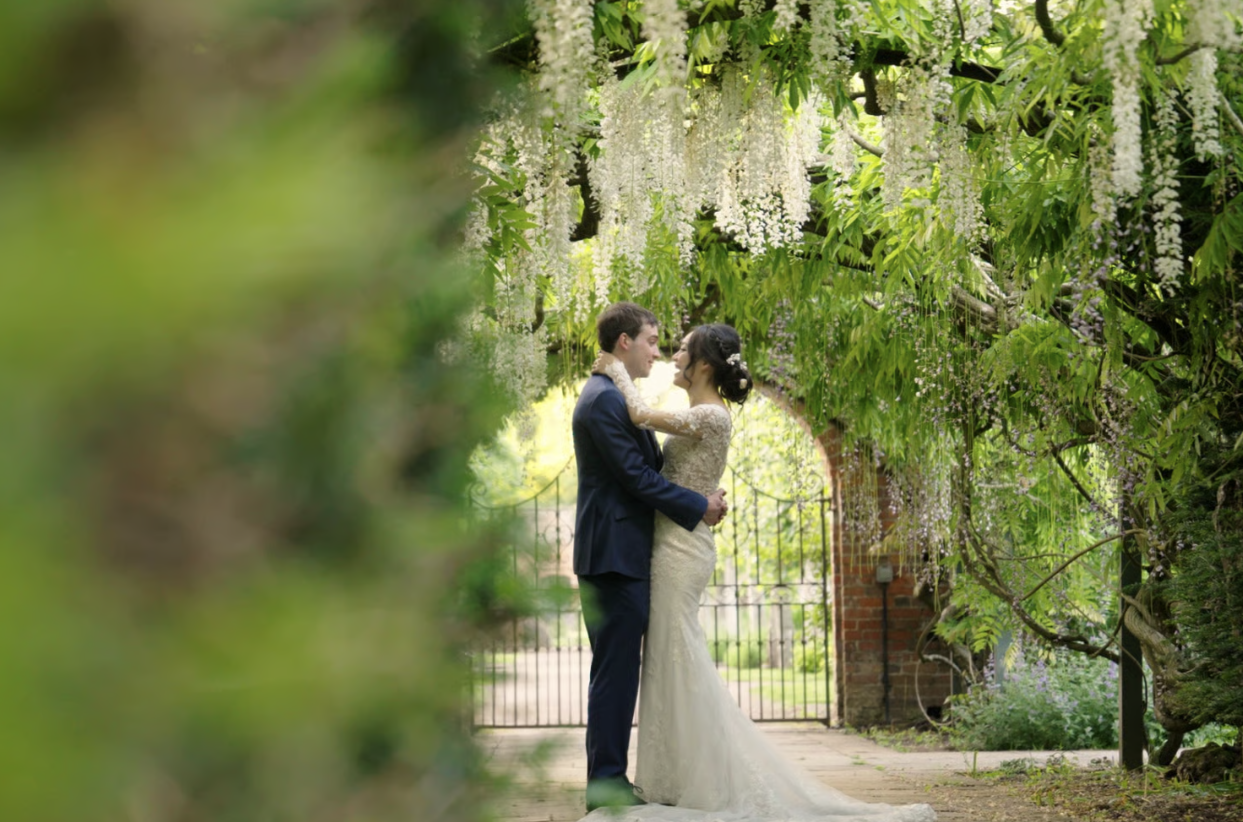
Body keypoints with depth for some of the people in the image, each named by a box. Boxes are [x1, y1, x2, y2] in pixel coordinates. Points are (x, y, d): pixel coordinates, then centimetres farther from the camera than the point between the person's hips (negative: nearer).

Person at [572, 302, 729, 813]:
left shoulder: (615, 397, 19)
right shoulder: (604, 400, -14)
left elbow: (648, 469, 18)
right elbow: (637, 476, -17)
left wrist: (702, 497, 6)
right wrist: (699, 507, -10)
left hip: (624, 558, 11)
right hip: (614, 555, -11)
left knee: (618, 671, 12)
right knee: (615, 670, -7)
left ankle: (609, 778, 16)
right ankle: (606, 782, -4)